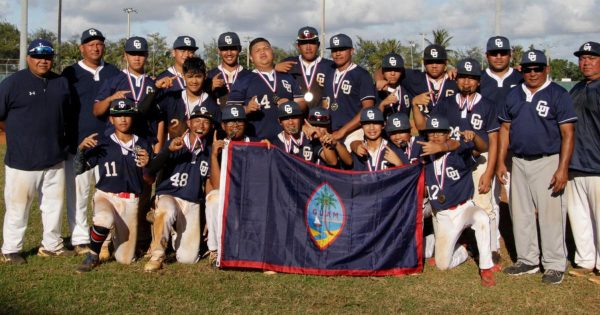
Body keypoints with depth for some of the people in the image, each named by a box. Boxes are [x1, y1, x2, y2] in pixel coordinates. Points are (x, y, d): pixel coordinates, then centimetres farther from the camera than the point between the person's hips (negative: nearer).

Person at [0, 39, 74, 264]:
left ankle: (51, 245, 28)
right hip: (21, 161, -5)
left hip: (55, 159, 5)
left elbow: (67, 114, 19)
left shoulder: (62, 83, 9)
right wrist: (19, 133, -3)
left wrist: (62, 139, 12)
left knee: (54, 203, 13)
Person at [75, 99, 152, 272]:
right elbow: (78, 169, -2)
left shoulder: (143, 145, 3)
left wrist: (145, 166, -18)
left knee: (125, 259, 5)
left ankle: (119, 235, 41)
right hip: (105, 195, -2)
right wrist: (81, 148, -19)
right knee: (103, 219, -39)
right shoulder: (102, 142, -1)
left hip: (130, 201, 2)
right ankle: (92, 256, -11)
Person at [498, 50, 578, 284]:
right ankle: (527, 260, 24)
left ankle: (555, 265, 6)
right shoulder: (513, 95, 12)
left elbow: (567, 134, -9)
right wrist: (501, 162, 9)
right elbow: (505, 129, 15)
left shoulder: (558, 95, -5)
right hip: (519, 162, 6)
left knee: (550, 214, -4)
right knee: (521, 213, 12)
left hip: (547, 162, -6)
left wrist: (563, 168, -16)